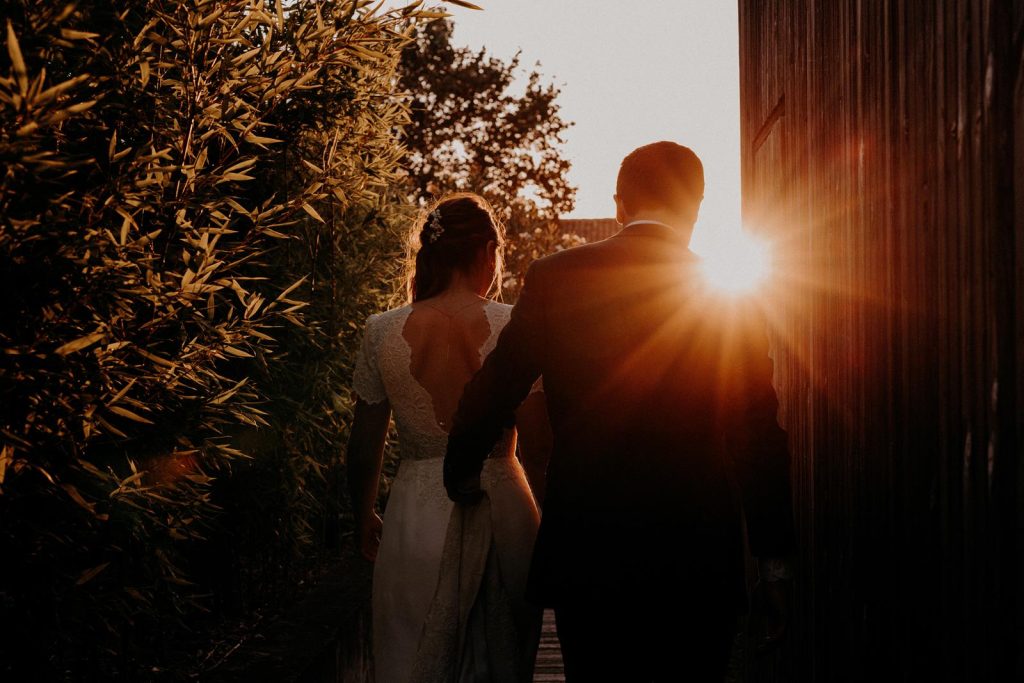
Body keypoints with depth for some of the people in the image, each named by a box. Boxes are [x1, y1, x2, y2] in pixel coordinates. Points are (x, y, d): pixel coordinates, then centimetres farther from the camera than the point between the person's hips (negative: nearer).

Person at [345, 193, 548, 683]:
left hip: (416, 516, 1)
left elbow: (364, 450, 3)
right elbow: (540, 445, -7)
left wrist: (364, 523, 18)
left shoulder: (384, 332, -4)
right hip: (502, 510, 0)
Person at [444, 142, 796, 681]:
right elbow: (759, 437, -1)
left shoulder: (555, 277, -1)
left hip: (586, 549, 0)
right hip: (700, 555, 0)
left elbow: (491, 392, 3)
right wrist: (775, 559, 6)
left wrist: (460, 475, 22)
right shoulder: (730, 295, -1)